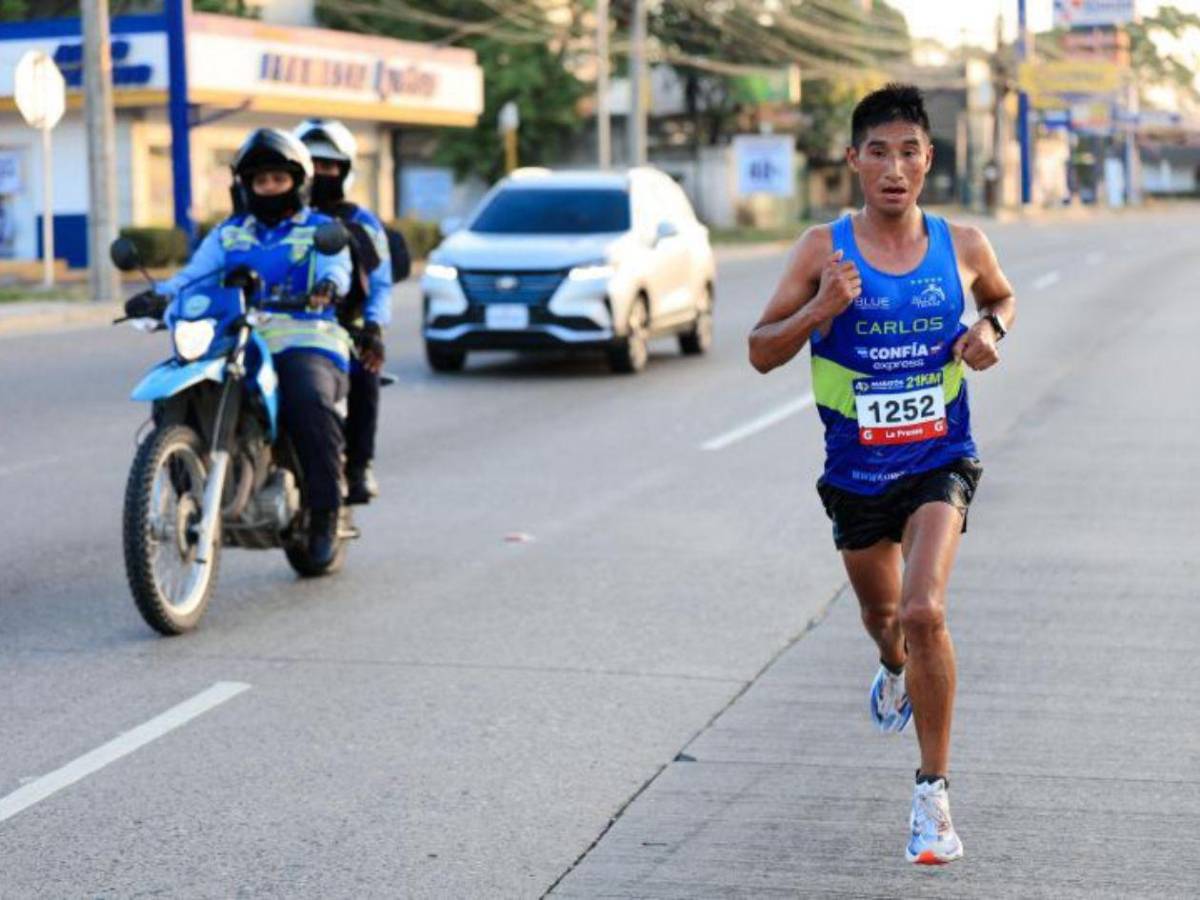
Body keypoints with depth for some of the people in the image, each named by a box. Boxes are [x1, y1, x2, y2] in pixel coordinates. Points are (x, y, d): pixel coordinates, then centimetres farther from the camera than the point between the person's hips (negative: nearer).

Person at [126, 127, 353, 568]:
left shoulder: (321, 230, 13)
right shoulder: (228, 233, 23)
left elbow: (336, 266, -8)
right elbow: (194, 274, 7)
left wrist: (328, 284, -33)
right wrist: (157, 295, -14)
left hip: (304, 340, -4)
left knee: (310, 401, -36)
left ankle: (324, 512, -26)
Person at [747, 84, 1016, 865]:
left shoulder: (962, 245, -5)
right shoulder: (825, 250, -10)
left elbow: (1003, 297, 17)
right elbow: (761, 352, -7)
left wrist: (993, 330, -6)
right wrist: (819, 310, -25)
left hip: (940, 461, -1)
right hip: (856, 471, 2)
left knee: (923, 612, -21)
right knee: (881, 609, 22)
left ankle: (934, 790, -7)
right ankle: (896, 669, 61)